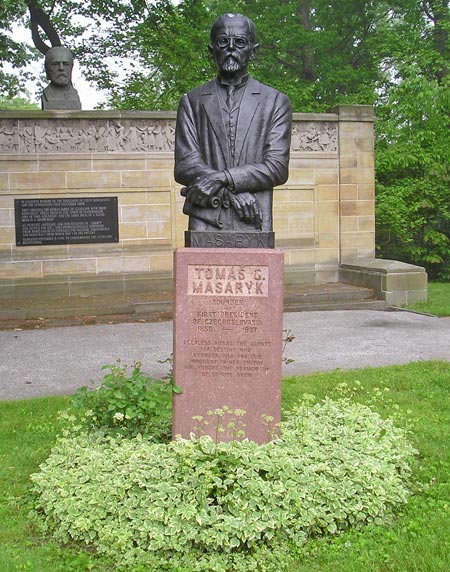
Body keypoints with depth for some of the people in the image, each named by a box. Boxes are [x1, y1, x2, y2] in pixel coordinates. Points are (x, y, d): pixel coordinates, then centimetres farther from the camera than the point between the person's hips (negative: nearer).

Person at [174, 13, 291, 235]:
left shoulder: (275, 102, 12)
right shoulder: (192, 101, 14)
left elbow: (278, 167, 1)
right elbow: (184, 166, 4)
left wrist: (223, 178, -12)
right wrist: (233, 191, -10)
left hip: (254, 226, 0)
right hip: (205, 225, 0)